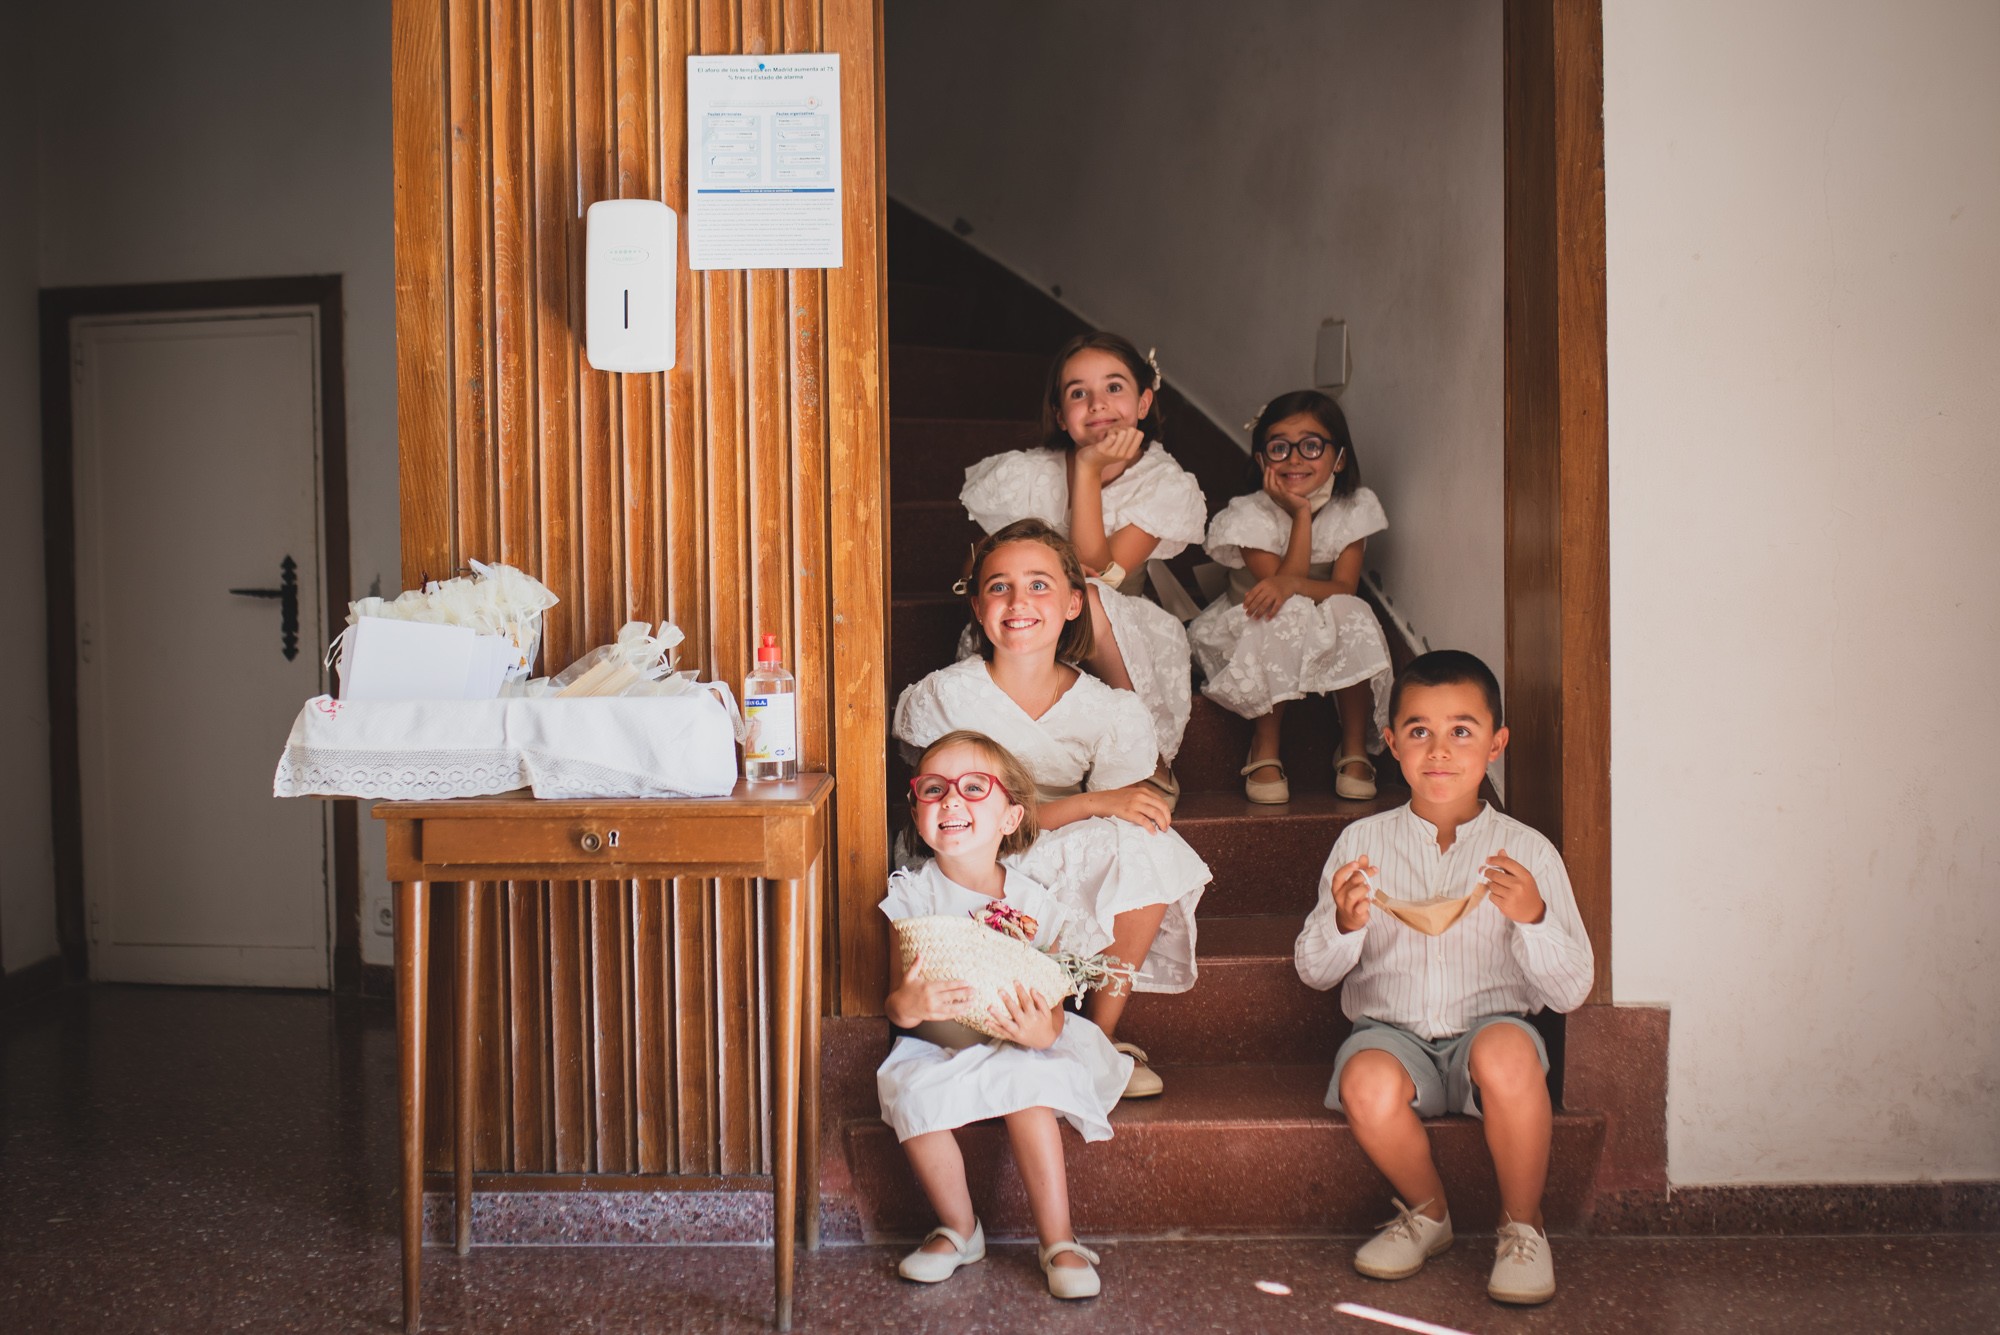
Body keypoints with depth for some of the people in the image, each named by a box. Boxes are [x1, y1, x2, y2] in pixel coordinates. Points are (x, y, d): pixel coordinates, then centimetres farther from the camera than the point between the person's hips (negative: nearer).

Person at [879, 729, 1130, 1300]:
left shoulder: (1034, 903, -5)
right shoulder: (911, 896, -4)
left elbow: (1052, 1007, -5)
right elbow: (895, 999, -8)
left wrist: (1044, 1028, -30)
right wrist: (907, 1005, -33)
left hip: (1013, 1047, 0)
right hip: (935, 1050, 1)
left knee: (1029, 1084, -31)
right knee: (914, 1098, -29)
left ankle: (1058, 1240, -15)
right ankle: (959, 1229, -3)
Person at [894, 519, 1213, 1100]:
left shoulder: (1108, 712, -4)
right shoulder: (942, 698, -11)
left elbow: (1118, 828, -3)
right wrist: (1092, 803, -24)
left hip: (1075, 879, 3)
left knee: (1150, 846, -27)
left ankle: (1101, 1036, -9)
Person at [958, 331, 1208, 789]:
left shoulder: (1166, 484, -10)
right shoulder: (1024, 476, -11)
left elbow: (1100, 570, -19)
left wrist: (1089, 470, -24)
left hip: (1122, 641, 1)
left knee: (1090, 604, -33)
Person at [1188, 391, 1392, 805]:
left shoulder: (1353, 509, -9)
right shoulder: (1251, 515, -18)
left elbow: (1345, 589, -19)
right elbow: (1281, 580, -25)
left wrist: (1292, 584, -38)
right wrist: (1301, 515, -28)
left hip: (1329, 635, 3)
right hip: (1254, 634, -2)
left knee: (1351, 615, -30)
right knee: (1287, 615, -35)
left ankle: (1354, 750, -17)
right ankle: (1265, 750, -24)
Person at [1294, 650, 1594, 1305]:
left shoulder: (1528, 852, -2)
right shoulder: (1363, 842, 2)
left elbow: (1571, 991, -4)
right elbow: (1313, 970, 3)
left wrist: (1533, 919, -23)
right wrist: (1344, 924, -20)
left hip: (1487, 1023, -1)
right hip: (1391, 1031, 1)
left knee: (1506, 1051, -35)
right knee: (1367, 1084, -32)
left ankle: (1522, 1227, -7)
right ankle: (1426, 1213, 2)